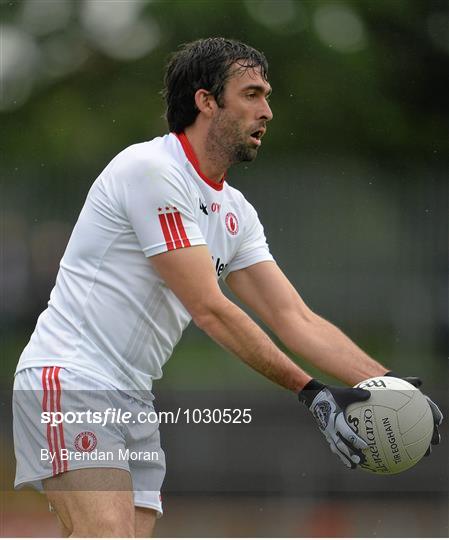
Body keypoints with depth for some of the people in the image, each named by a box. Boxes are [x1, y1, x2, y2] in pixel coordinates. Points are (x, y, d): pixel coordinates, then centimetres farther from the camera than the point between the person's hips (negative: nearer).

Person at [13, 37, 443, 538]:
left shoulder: (235, 212, 14)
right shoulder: (151, 169, -14)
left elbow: (295, 318, 11)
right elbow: (209, 309, -18)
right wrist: (310, 391, -18)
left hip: (132, 398, 9)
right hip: (70, 382, -9)